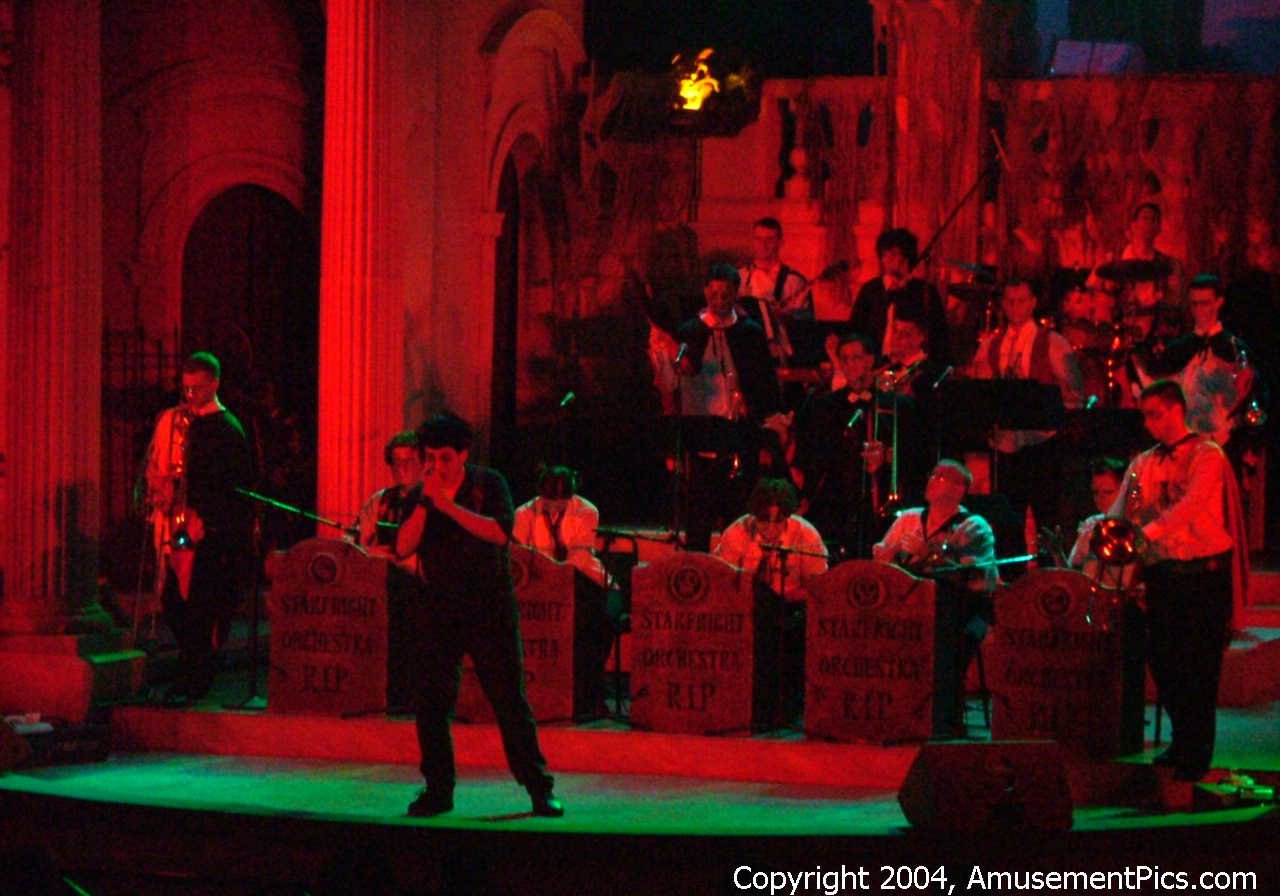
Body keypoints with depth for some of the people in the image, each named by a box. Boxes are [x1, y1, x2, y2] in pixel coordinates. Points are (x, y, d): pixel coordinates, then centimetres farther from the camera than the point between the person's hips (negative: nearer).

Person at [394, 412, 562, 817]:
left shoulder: (488, 483, -2)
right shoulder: (420, 494, 6)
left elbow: (499, 532, -19)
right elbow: (403, 548, -6)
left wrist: (448, 505, -23)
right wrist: (425, 502, -16)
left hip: (490, 608, -3)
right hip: (437, 610, 3)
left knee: (509, 699, -3)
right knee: (429, 701, 0)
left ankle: (539, 789, 4)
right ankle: (438, 789, 11)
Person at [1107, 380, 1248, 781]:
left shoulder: (1207, 455, -5)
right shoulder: (1144, 464, 14)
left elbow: (1193, 503, -20)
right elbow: (1119, 515, 10)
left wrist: (1149, 531, -31)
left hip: (1203, 571, -6)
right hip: (1161, 571, 6)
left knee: (1198, 665, -5)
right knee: (1162, 661, 7)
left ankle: (1195, 756, 1)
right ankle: (1182, 742, 23)